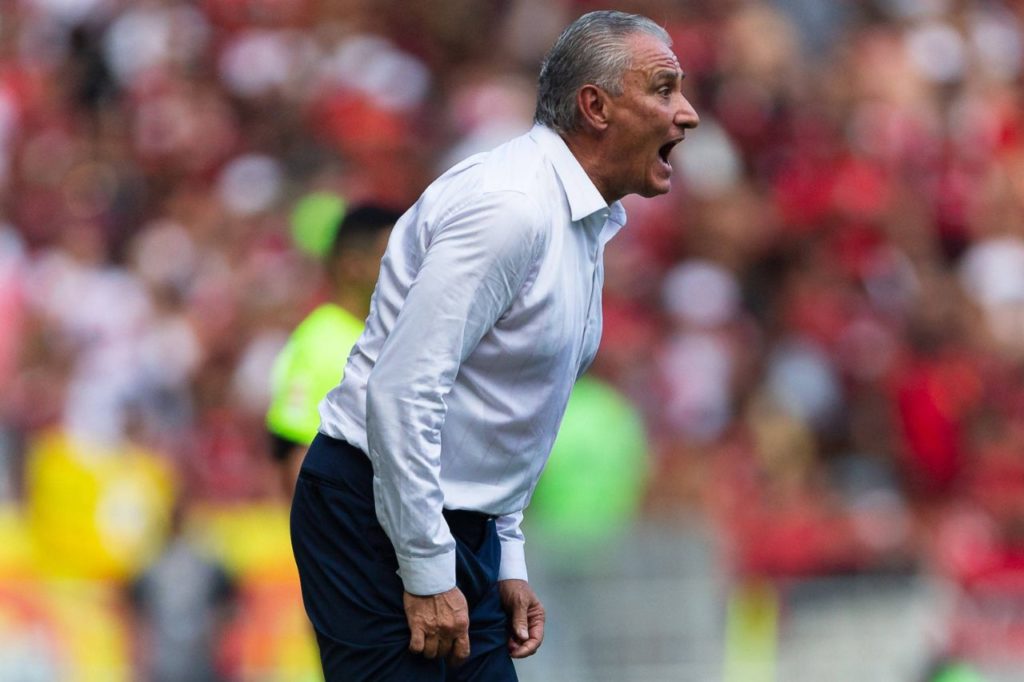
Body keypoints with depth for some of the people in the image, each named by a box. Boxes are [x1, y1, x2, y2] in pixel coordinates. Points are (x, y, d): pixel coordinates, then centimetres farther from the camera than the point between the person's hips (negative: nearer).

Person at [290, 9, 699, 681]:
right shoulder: (511, 207, -20)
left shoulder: (587, 223, 13)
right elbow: (402, 390, -25)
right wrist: (428, 575, -22)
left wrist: (508, 562, 16)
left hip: (460, 525, 10)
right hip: (378, 519, -10)